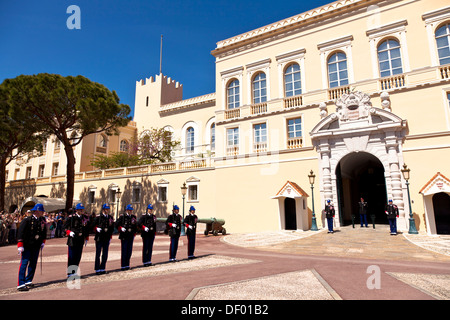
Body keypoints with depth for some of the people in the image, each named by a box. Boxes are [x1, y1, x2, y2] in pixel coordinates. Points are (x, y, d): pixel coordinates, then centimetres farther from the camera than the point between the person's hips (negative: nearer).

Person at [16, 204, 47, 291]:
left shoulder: (42, 221, 4)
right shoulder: (27, 220, -12)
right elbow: (21, 232, -12)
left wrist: (43, 242, 14)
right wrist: (20, 245, -14)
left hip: (36, 246, 6)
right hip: (27, 246, -5)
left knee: (33, 263, 10)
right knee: (24, 263, -7)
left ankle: (28, 281, 24)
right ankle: (21, 284, -4)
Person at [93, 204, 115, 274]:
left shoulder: (111, 217, 8)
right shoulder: (98, 217, -3)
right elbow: (93, 226, -2)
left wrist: (110, 236, 11)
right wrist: (97, 228, -21)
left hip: (107, 238, 4)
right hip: (99, 238, -4)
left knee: (105, 254, 8)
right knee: (98, 254, 3)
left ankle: (102, 268, 19)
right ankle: (97, 269, 12)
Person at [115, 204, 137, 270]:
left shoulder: (133, 217, 10)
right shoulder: (122, 216, -2)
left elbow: (136, 226, 14)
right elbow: (117, 224, -2)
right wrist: (121, 228, -16)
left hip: (131, 236, 4)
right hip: (124, 236, -4)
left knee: (129, 251, 8)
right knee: (124, 251, -2)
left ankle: (127, 265, 19)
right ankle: (123, 266, 7)